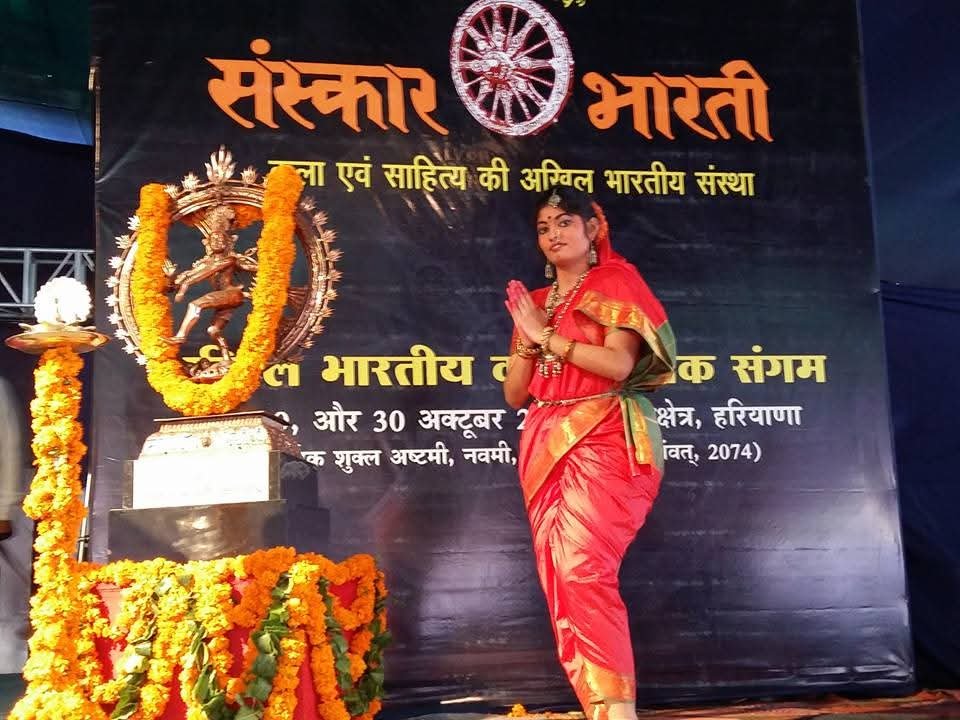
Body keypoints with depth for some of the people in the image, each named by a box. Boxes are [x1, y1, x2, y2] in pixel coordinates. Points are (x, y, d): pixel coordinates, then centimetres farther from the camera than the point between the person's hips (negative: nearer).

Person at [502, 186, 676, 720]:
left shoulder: (616, 281, 4)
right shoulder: (534, 302, 20)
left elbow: (619, 363, -12)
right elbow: (514, 394, 17)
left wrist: (546, 335, -6)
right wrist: (527, 338, 1)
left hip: (603, 440, -6)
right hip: (546, 446, 6)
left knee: (583, 569, -21)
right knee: (559, 578, -1)